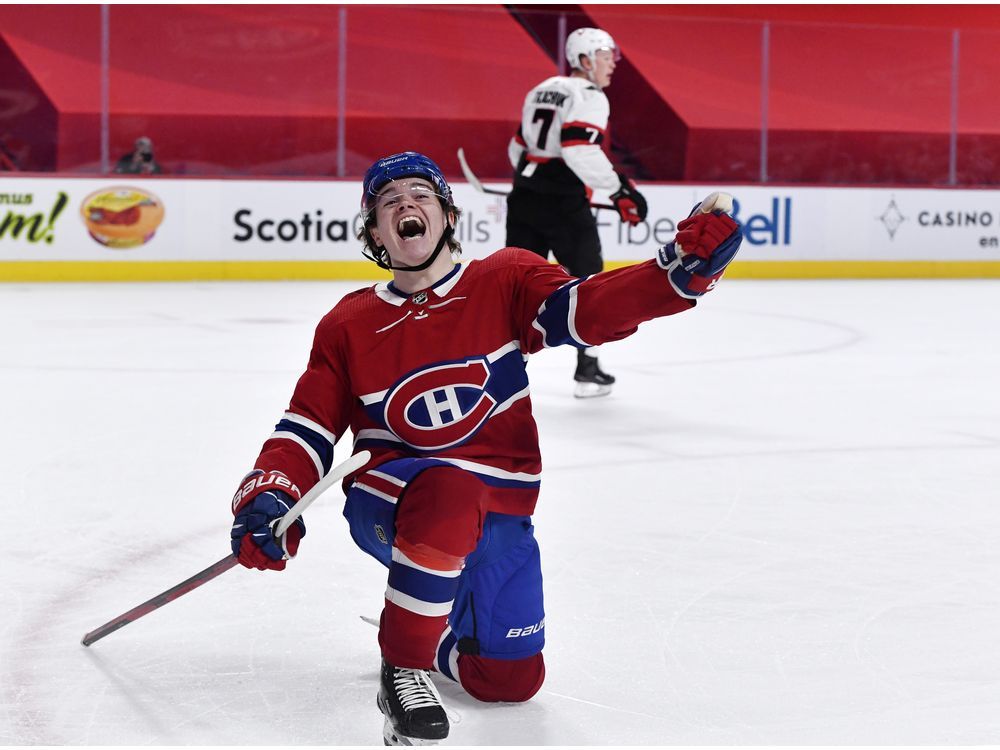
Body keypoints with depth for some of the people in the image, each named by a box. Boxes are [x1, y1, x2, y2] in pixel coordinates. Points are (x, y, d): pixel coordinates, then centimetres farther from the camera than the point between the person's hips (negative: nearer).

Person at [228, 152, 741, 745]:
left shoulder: (504, 282, 1)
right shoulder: (348, 327, 3)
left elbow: (587, 309, -16)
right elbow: (308, 430, 3)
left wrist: (685, 269, -33)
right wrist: (266, 499, -17)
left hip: (499, 515, 3)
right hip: (388, 502, -2)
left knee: (513, 680, 4)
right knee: (450, 488, -40)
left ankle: (430, 635, 39)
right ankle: (403, 671, -23)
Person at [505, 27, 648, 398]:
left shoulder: (542, 90, 17)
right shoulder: (588, 97, -9)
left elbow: (518, 148, 21)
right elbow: (582, 152, -23)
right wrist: (620, 189, -17)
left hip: (524, 198, 7)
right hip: (564, 203, -7)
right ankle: (587, 370, 8)